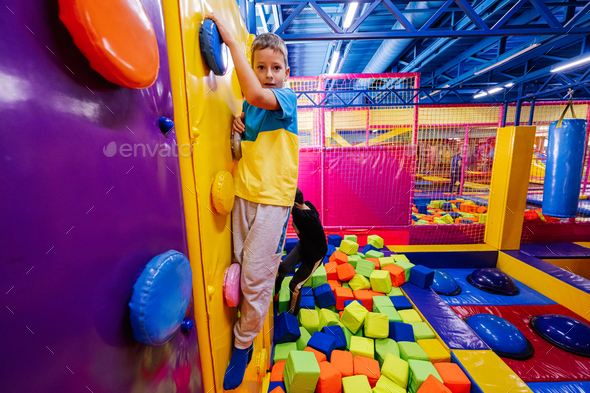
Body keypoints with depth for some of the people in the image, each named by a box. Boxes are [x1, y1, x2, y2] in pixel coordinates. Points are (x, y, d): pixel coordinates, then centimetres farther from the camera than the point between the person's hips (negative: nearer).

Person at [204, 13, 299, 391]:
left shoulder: (288, 97, -2)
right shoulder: (247, 104, 15)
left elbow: (257, 96, -24)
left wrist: (231, 40, -14)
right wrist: (238, 129, 0)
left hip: (273, 197, -5)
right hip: (244, 194, 6)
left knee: (256, 276, 0)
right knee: (242, 266, 8)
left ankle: (243, 344, 24)